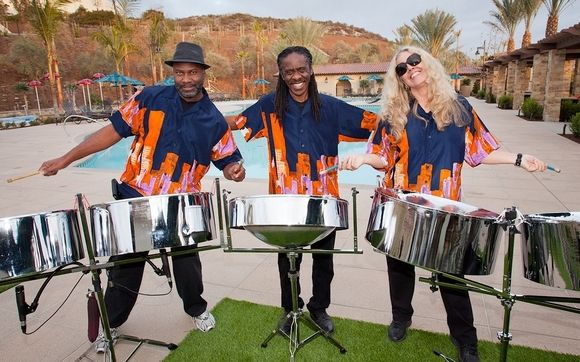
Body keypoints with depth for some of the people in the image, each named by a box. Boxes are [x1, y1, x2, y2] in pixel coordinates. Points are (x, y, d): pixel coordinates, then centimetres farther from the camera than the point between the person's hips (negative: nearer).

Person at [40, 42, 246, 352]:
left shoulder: (214, 121, -4)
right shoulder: (150, 99, -5)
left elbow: (229, 161, 0)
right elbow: (114, 131, -2)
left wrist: (234, 171, -25)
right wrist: (65, 159, -2)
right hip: (134, 198, 1)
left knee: (187, 265, 12)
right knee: (124, 264, 13)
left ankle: (196, 309, 43)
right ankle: (111, 324, 38)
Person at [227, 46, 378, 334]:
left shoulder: (329, 106, 0)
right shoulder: (270, 106, -1)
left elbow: (370, 122, 3)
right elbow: (238, 123, 5)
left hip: (323, 197, 1)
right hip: (286, 198, -1)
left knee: (323, 256, 16)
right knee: (288, 258, 14)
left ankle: (319, 308, 39)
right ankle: (290, 310, 38)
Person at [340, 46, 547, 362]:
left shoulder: (458, 107, 2)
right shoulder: (393, 113, 1)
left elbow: (479, 150, 4)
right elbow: (384, 157, 0)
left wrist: (518, 159, -6)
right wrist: (362, 158, -18)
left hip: (444, 204, 0)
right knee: (400, 263, 14)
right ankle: (401, 318, 39)